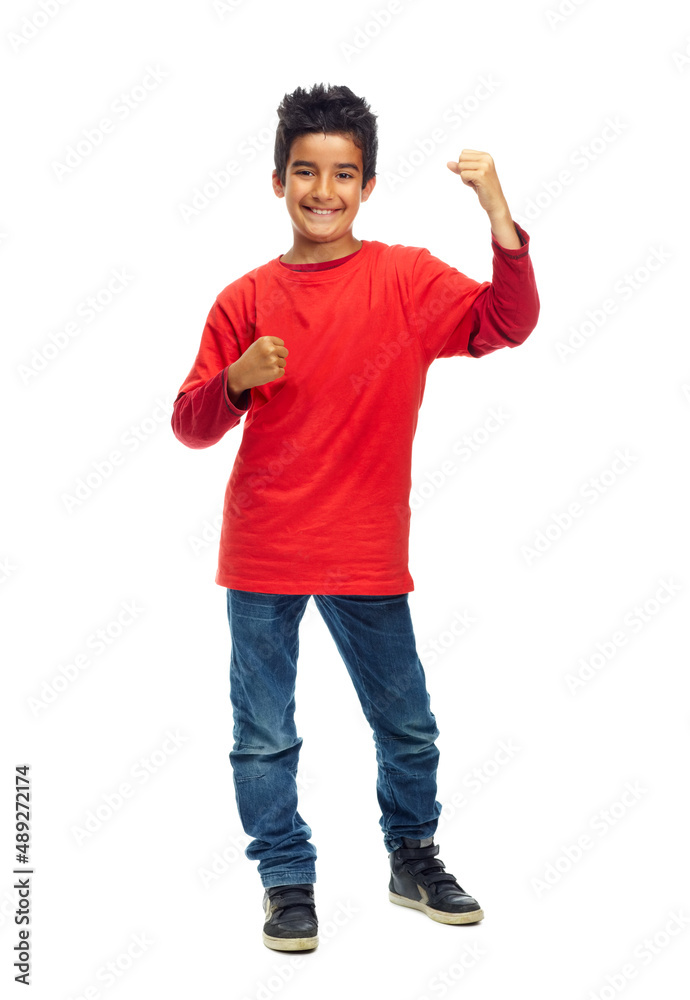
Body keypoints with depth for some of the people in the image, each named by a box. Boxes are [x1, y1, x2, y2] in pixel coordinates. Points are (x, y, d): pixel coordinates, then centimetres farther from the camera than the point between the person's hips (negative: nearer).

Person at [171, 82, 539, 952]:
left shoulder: (406, 278, -2)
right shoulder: (246, 300, -1)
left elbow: (507, 325, -16)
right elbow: (190, 428, 1)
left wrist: (499, 214, -27)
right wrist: (235, 381, -19)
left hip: (367, 554, 0)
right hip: (262, 555, 0)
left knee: (407, 725, 13)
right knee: (263, 735, 8)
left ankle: (414, 862, 36)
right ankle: (287, 882, 27)